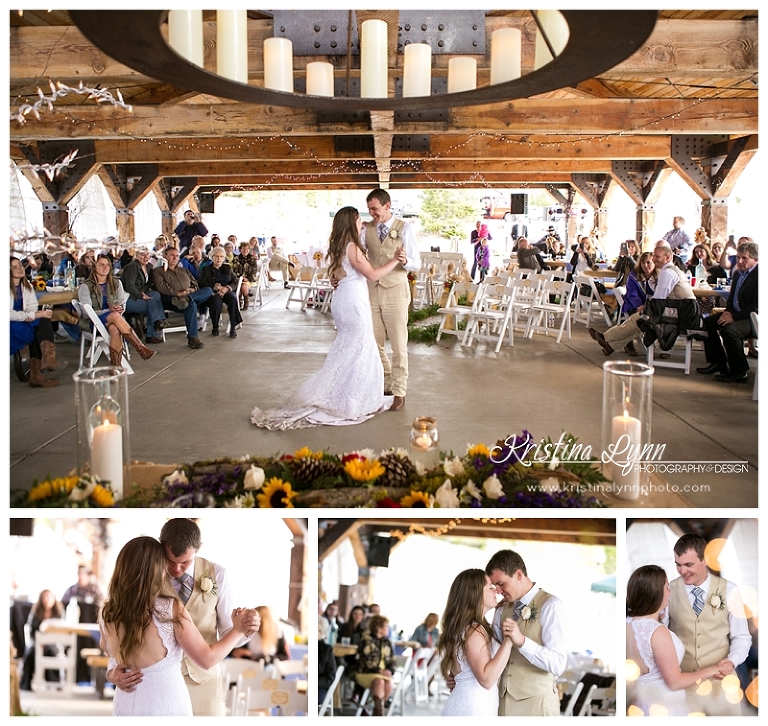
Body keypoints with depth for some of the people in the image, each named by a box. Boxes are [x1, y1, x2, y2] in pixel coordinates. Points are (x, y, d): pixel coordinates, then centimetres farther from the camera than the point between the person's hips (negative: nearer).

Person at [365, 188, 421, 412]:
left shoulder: (404, 228, -6)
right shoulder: (367, 229, 4)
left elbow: (416, 264, -10)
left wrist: (404, 260, -32)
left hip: (395, 291, -4)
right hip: (372, 291, 4)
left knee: (398, 345, 3)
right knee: (374, 343, 12)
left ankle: (399, 392, 14)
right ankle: (386, 382, 32)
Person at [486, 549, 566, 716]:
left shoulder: (551, 606, -13)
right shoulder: (501, 611, 7)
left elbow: (557, 664, -19)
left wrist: (521, 641, -29)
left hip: (536, 702, -5)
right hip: (503, 700, 6)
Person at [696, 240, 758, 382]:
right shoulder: (738, 273, 14)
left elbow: (756, 306, -22)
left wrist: (734, 317, -25)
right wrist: (728, 312, -2)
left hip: (753, 318, -10)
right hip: (736, 314, 10)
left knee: (729, 330, -32)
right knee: (708, 322, 2)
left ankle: (739, 372, -16)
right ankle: (718, 363, 7)